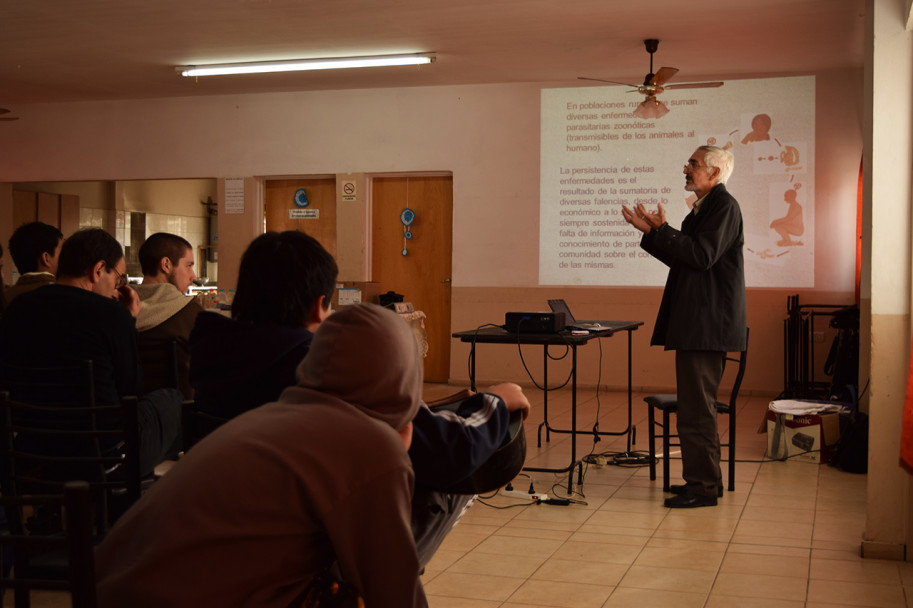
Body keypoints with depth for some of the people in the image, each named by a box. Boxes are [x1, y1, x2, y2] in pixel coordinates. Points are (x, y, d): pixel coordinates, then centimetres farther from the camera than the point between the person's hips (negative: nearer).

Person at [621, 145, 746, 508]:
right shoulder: (704, 207, 20)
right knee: (697, 404, 15)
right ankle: (705, 478, 24)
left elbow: (702, 256, -22)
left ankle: (703, 486, -2)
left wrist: (663, 229, -16)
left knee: (696, 406, -8)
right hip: (697, 323, 11)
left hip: (707, 324, -11)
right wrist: (651, 232, 13)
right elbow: (682, 259, 20)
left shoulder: (723, 205, -11)